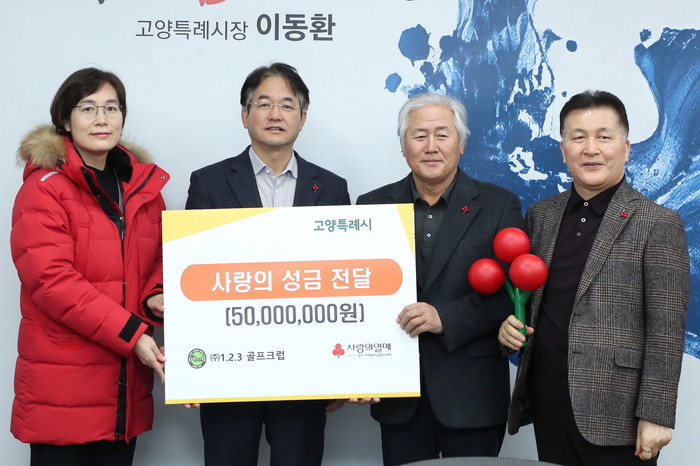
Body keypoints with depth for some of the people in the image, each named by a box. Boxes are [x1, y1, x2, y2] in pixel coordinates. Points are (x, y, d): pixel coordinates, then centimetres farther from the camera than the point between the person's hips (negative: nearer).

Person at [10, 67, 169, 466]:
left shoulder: (144, 185, 10)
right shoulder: (44, 188, -7)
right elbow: (51, 279, -16)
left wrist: (156, 298, -5)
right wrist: (130, 333, -19)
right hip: (62, 383, -5)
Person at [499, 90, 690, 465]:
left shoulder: (658, 224, -7)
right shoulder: (540, 215, 9)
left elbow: (665, 331, -10)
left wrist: (655, 415, -13)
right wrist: (509, 323, -2)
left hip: (614, 412, -4)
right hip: (545, 401, 5)